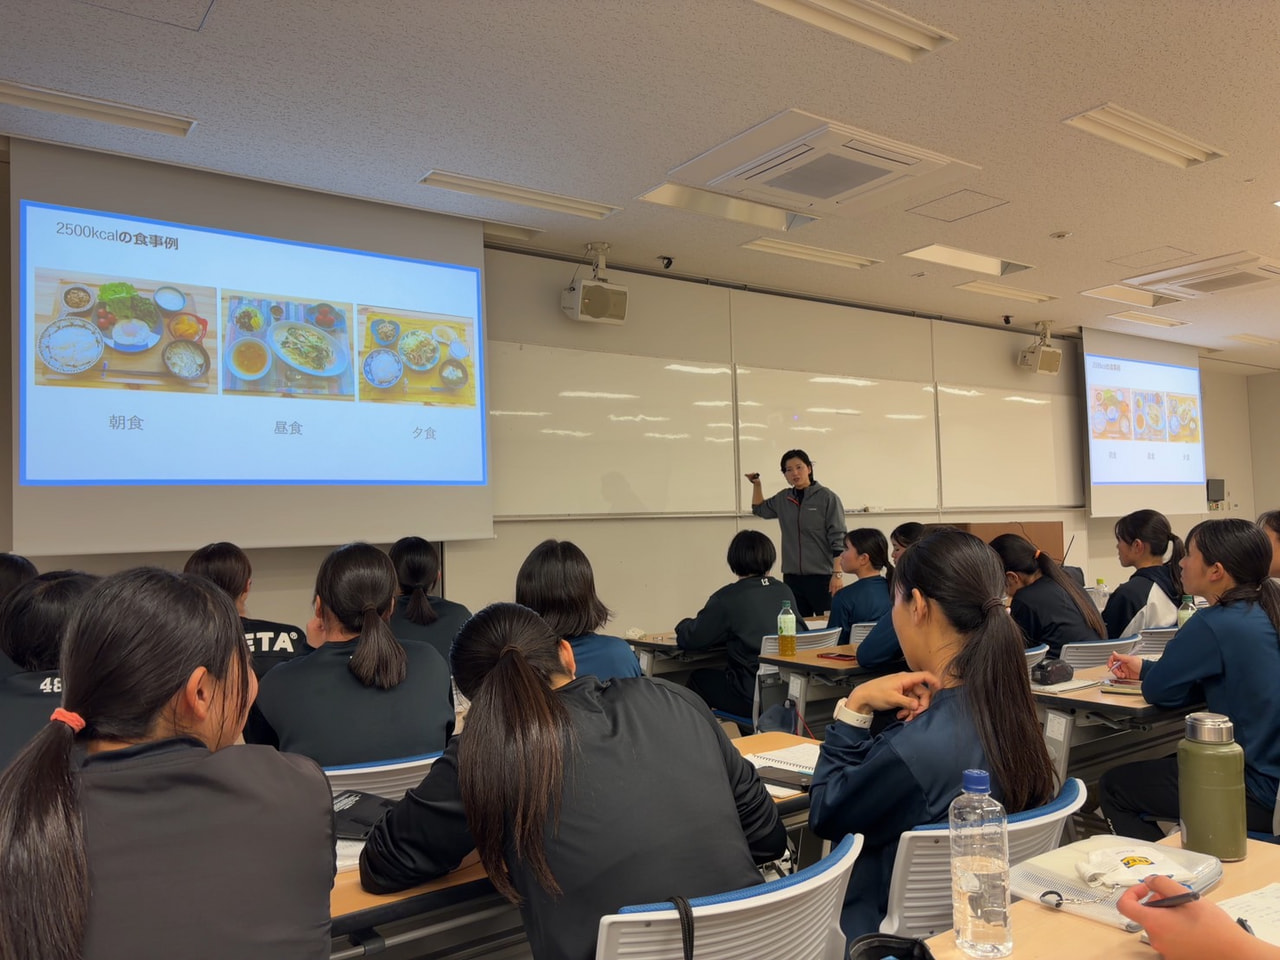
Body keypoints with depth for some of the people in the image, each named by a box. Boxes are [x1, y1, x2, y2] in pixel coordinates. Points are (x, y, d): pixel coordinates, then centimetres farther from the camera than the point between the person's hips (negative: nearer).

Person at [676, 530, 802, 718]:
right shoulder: (785, 592, 8)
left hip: (757, 697, -6)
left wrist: (685, 625, 19)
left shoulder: (726, 598, -9)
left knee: (699, 679, 19)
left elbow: (690, 639, -6)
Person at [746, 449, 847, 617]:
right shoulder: (782, 499, 9)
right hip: (792, 578, 4)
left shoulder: (827, 498, -5)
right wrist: (756, 484, 15)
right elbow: (759, 509, 29)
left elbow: (838, 540, -8)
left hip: (822, 577, -4)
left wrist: (838, 573, -14)